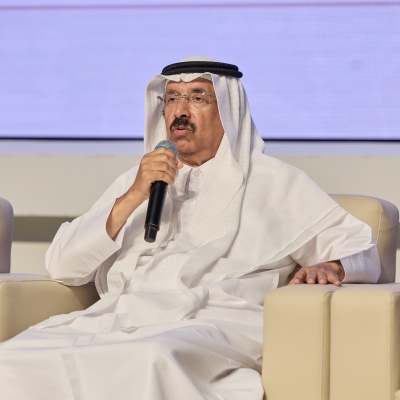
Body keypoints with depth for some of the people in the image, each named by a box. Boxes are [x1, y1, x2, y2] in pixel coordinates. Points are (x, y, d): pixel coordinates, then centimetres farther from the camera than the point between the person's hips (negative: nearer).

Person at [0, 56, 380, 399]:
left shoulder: (274, 183, 18)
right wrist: (132, 199, 1)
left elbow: (362, 251, 15)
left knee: (154, 357, -41)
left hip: (213, 324, -3)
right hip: (120, 319, 4)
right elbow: (61, 267, 14)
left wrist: (331, 267, -10)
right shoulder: (137, 180, 26)